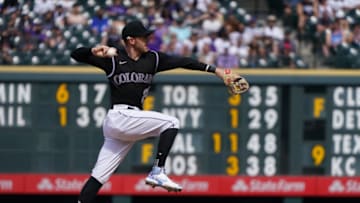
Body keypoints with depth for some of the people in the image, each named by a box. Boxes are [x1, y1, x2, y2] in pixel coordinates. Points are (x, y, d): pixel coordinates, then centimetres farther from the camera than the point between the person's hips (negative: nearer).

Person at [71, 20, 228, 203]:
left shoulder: (152, 59, 14)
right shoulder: (113, 59, 0)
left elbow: (181, 62, 8)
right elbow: (76, 55, -3)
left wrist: (214, 70, 1)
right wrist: (93, 51, -25)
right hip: (119, 117, -5)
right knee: (171, 122, -12)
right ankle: (157, 172, -13)